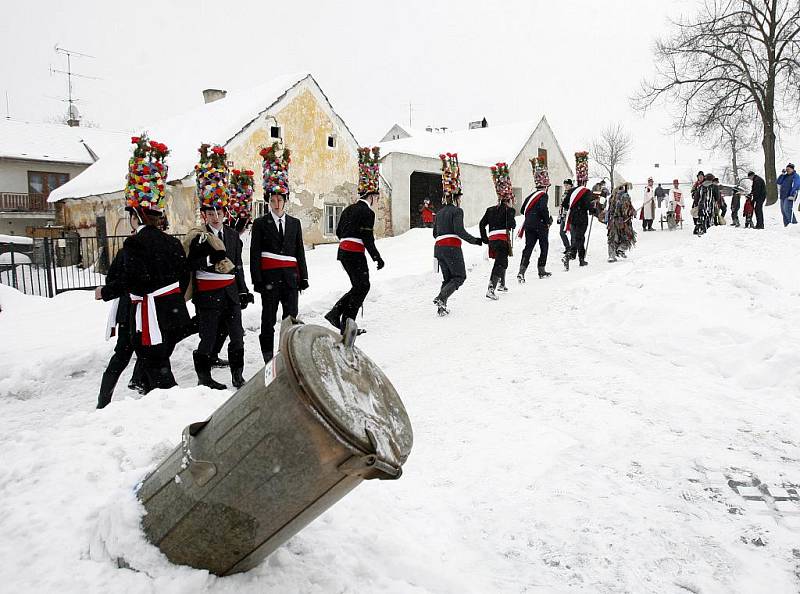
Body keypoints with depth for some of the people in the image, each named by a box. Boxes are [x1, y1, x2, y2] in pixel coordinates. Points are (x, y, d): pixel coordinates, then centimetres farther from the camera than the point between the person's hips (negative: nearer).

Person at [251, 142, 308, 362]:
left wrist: (303, 277, 7)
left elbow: (300, 252, 13)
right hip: (269, 276, -3)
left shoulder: (295, 223, 12)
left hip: (290, 277, 3)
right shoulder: (260, 224, 3)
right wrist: (257, 280, -8)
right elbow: (255, 254, -1)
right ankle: (268, 356, 13)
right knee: (269, 319, 4)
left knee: (291, 317, 6)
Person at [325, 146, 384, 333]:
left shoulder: (348, 209, 16)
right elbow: (368, 238, -16)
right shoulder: (367, 212, -10)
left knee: (358, 286, 17)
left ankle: (335, 313, 8)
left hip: (343, 251, 9)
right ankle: (347, 324, 2)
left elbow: (339, 231, 19)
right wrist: (377, 258, -11)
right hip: (356, 253, -9)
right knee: (362, 286, 2)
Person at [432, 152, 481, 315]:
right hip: (452, 248, -7)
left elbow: (435, 232, 19)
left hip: (438, 247, 7)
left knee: (447, 278, 14)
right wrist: (474, 241, -10)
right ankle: (441, 297, -19)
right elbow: (460, 231, -17)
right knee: (460, 276, 2)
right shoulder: (457, 211, -5)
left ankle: (442, 306, 2)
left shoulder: (440, 212, 17)